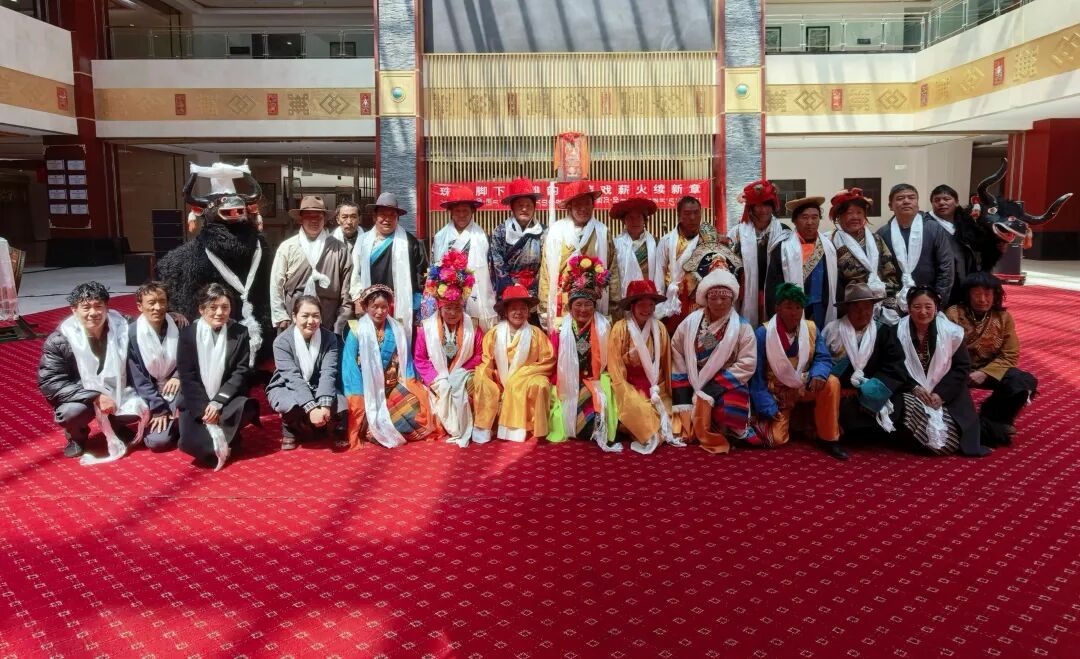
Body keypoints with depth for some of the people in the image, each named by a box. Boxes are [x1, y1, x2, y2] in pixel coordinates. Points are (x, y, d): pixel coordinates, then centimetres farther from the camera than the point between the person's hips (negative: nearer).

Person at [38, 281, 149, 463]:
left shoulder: (122, 328, -12)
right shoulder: (59, 340, -18)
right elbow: (49, 383, -22)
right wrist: (95, 397, -32)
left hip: (116, 393, 2)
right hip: (82, 396, -2)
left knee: (143, 410, -23)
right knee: (69, 412, -33)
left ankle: (117, 426, 15)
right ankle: (76, 436, 6)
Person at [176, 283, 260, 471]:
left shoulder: (240, 332, -1)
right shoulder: (188, 334, -2)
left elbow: (241, 372, -6)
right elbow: (186, 376, -7)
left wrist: (218, 402, -19)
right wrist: (205, 408, -19)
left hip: (227, 400, 1)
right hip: (196, 402, -1)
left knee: (246, 408, -33)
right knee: (190, 443, -25)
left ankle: (220, 442, -8)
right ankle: (221, 444, 6)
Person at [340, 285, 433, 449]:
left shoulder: (398, 330, 7)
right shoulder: (357, 331, -4)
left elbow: (405, 360, 10)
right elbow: (350, 366, -7)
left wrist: (410, 385, -3)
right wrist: (359, 397, -14)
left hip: (393, 387, 3)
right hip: (367, 390, -3)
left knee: (415, 408, -21)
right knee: (374, 421, -26)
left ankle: (385, 431, 5)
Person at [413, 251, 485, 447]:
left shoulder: (472, 327, -2)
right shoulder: (427, 327, -3)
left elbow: (479, 355, 0)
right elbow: (419, 359, -1)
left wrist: (460, 373, -12)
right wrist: (434, 379, -13)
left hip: (462, 377, 0)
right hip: (437, 379, 0)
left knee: (458, 387, -30)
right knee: (444, 388, -30)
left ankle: (460, 429, -15)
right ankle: (445, 428, -13)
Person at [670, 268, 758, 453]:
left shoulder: (742, 327, -5)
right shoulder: (691, 321, 2)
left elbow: (746, 365, -10)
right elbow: (676, 351, 5)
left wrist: (710, 391, -17)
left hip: (727, 385, -3)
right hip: (692, 383, 3)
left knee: (729, 412, -31)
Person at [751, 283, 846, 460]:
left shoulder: (812, 328, -4)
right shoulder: (763, 334, -15)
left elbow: (824, 358, -5)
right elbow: (757, 375, -14)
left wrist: (818, 374, -31)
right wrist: (767, 408, -18)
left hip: (803, 387, 3)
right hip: (777, 393, -3)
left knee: (831, 383, -27)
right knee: (776, 439, -19)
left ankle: (828, 438, -14)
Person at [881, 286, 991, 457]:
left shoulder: (951, 331, -3)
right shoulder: (897, 332, -4)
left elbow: (962, 366, -2)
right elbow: (891, 365, -4)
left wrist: (941, 393, -13)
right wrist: (914, 387, -17)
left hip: (944, 395, 1)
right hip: (910, 391, 0)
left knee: (948, 430, -22)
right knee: (914, 410, -34)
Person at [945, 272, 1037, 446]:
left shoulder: (1004, 317, -2)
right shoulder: (953, 314, -11)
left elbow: (1009, 356, -5)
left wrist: (984, 373, -20)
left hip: (991, 370, 3)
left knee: (1026, 382, -22)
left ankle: (987, 421, -5)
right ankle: (992, 428, -20)